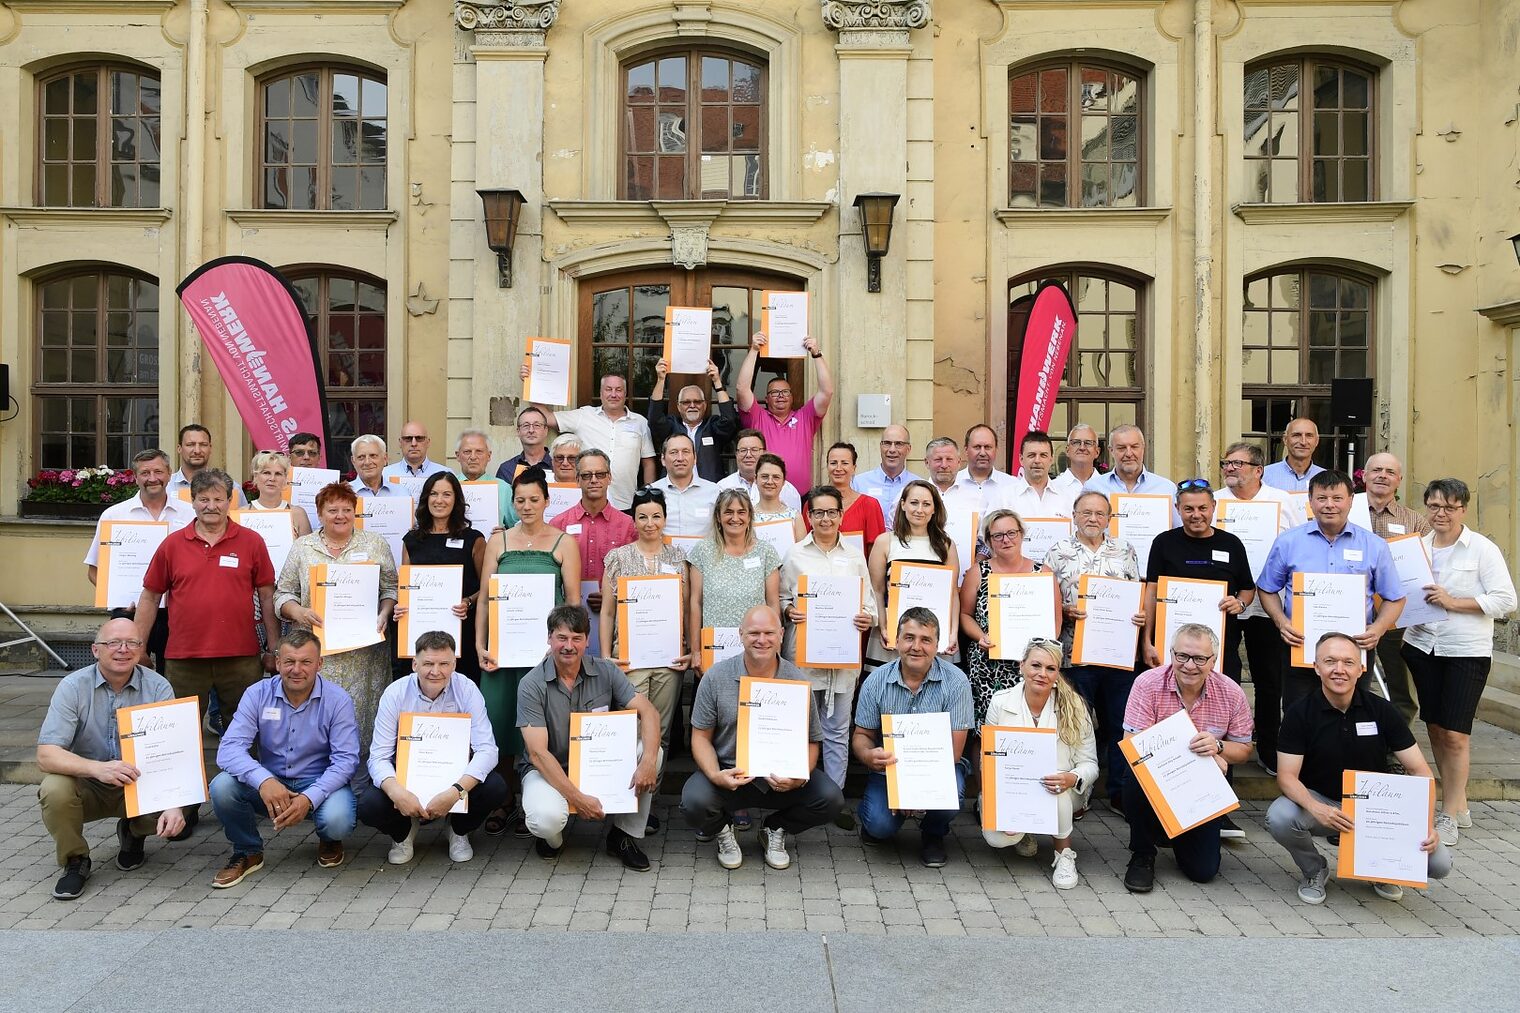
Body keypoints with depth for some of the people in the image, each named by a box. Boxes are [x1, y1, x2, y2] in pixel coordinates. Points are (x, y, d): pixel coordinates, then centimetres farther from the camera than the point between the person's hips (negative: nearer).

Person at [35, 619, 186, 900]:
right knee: (54, 790, -31)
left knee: (170, 814, -28)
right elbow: (46, 756, -21)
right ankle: (74, 861, -2)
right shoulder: (73, 687, -12)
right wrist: (98, 768, -41)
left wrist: (173, 805, -33)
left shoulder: (158, 687, -10)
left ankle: (133, 834, 11)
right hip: (87, 787, 0)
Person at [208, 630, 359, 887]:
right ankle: (248, 853, 4)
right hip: (268, 786, 3)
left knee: (337, 820, -32)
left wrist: (310, 798, -31)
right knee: (222, 786, -24)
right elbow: (229, 748, -16)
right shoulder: (258, 695, -7)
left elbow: (346, 759, -15)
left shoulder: (338, 700, -11)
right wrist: (264, 780, -36)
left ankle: (329, 839, 10)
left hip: (319, 785, -2)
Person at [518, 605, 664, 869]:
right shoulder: (531, 685, -15)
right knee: (547, 818, -35)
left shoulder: (605, 672, -6)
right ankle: (550, 836, 5)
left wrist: (648, 761, -32)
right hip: (548, 770, -3)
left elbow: (648, 712, -13)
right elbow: (538, 753, -20)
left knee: (652, 752, -21)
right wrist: (577, 798, -28)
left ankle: (623, 836, -5)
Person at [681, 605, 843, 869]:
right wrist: (715, 775, -20)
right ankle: (721, 830, 10)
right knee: (694, 802, -31)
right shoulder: (716, 678, -4)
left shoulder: (798, 681, -2)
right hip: (728, 772, -1)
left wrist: (800, 777, -20)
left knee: (831, 799, -21)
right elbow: (701, 737, -1)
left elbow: (810, 742, 1)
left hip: (782, 775, 1)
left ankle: (775, 830, 12)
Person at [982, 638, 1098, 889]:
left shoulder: (1074, 706, -10)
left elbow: (1089, 763, -7)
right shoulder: (1001, 702, -7)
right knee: (996, 837, -27)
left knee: (1055, 785, -37)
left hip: (1063, 795, -1)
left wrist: (1072, 779, -31)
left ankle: (1064, 855, -12)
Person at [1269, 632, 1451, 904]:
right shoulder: (1300, 713, -11)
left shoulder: (1382, 710, -6)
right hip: (1320, 802, -1)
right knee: (1279, 818, -33)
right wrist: (1316, 809, -35)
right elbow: (1287, 775, -15)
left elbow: (1419, 770, -5)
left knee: (1439, 862, -20)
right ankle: (1314, 871, 2)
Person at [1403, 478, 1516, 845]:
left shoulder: (1483, 549, -5)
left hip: (1467, 650, -5)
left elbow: (1505, 600, -10)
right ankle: (1458, 804, 24)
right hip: (1422, 645, 5)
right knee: (1435, 728, 10)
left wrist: (1453, 602, -17)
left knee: (1454, 733, -6)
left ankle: (1450, 815, 4)